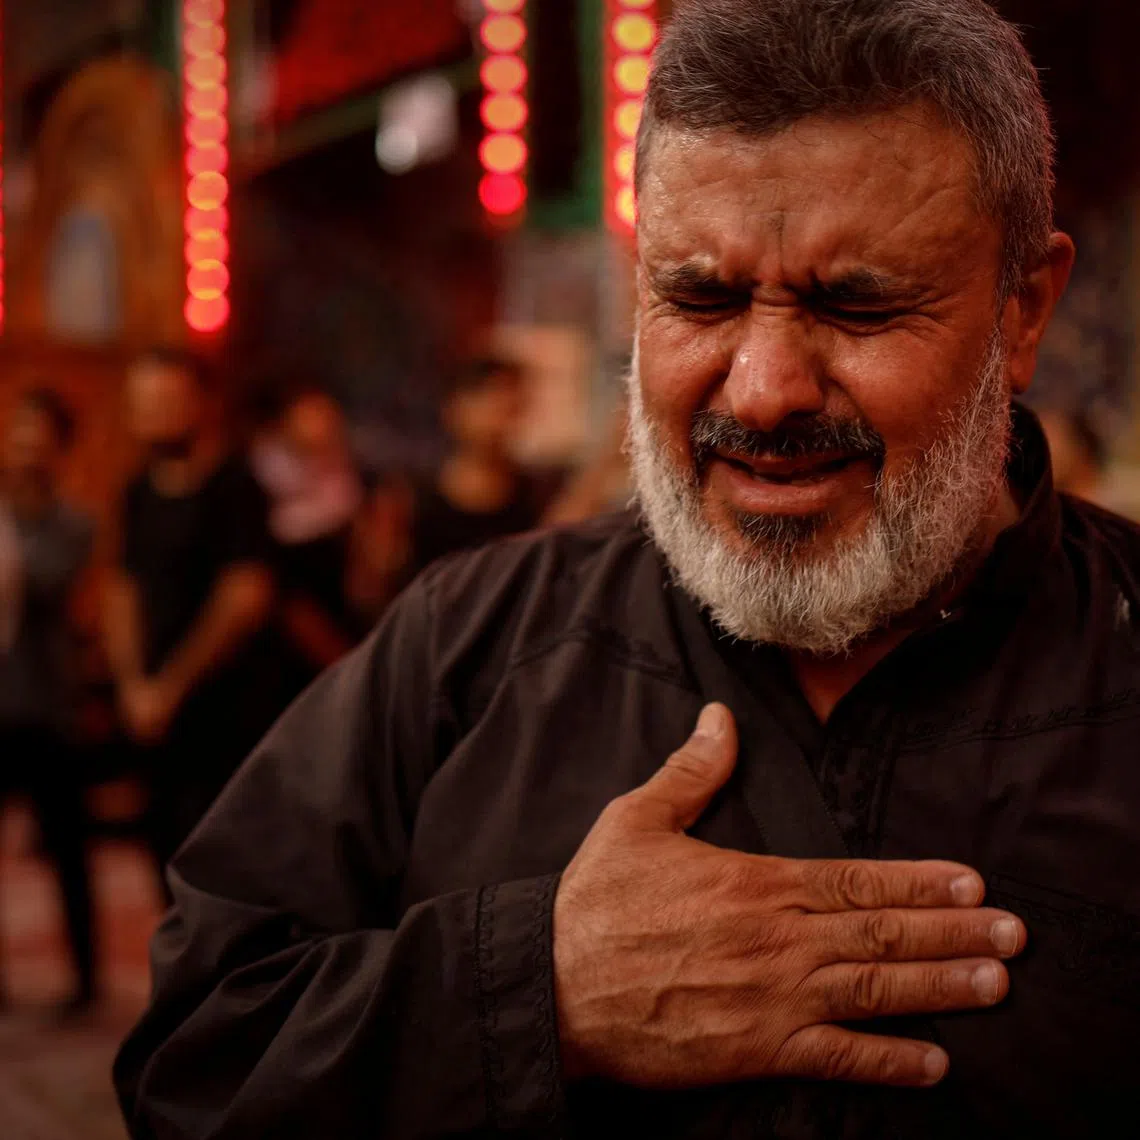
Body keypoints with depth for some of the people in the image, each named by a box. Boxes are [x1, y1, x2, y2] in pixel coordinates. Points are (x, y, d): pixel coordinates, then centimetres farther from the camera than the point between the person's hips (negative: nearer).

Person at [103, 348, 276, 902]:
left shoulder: (231, 488, -9)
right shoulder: (141, 493, 12)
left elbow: (246, 598, -14)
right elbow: (125, 591, 14)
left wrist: (171, 688, -10)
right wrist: (132, 684, 0)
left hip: (225, 715, -7)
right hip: (159, 717, 7)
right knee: (171, 853, 11)